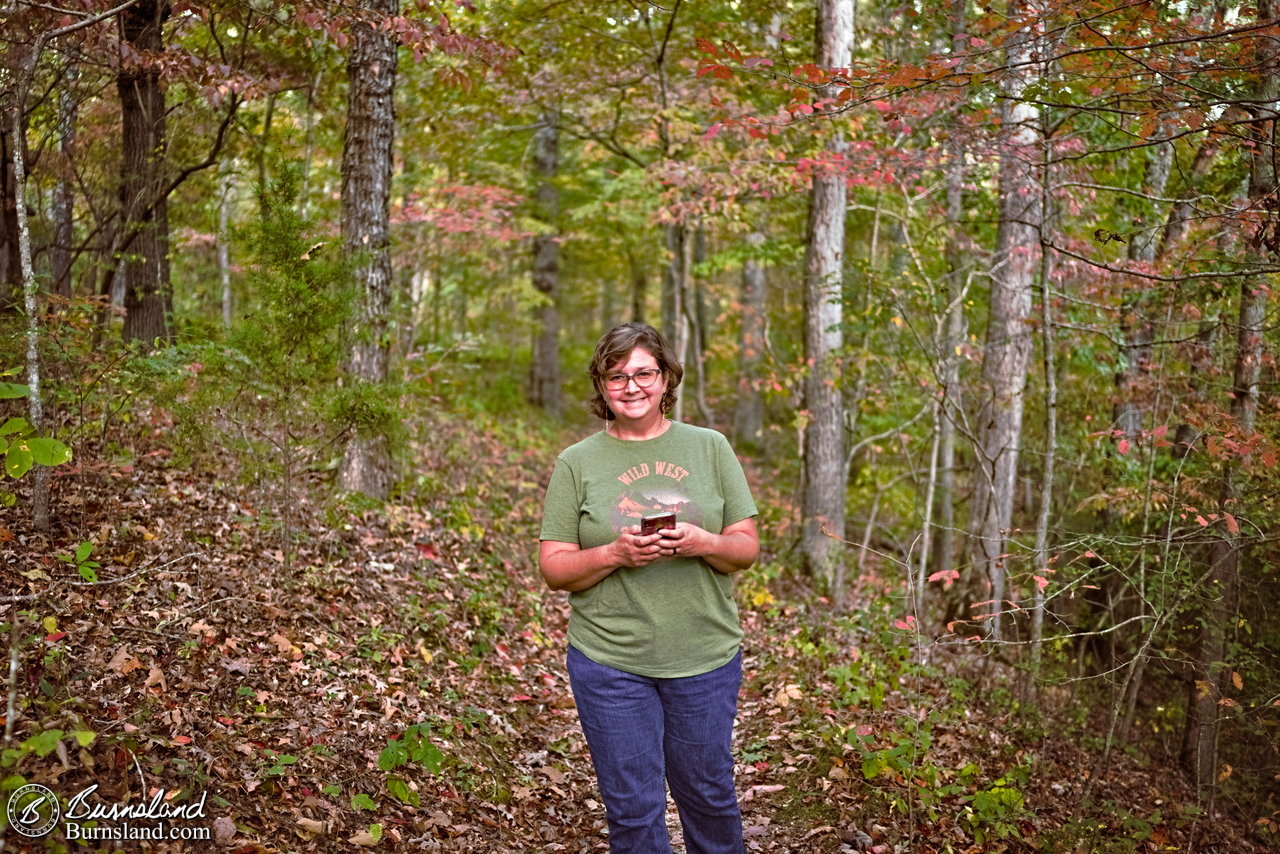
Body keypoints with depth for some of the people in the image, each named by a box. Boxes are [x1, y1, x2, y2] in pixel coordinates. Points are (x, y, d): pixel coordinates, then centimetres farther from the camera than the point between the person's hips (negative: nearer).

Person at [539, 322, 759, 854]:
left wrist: (702, 543, -18)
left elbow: (747, 547, 3)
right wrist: (616, 554, -19)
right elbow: (554, 568, -2)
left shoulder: (710, 448, 3)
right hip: (610, 664, -1)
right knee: (633, 809, 9)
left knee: (708, 795, 17)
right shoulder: (576, 463, 0)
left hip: (705, 659, 1)